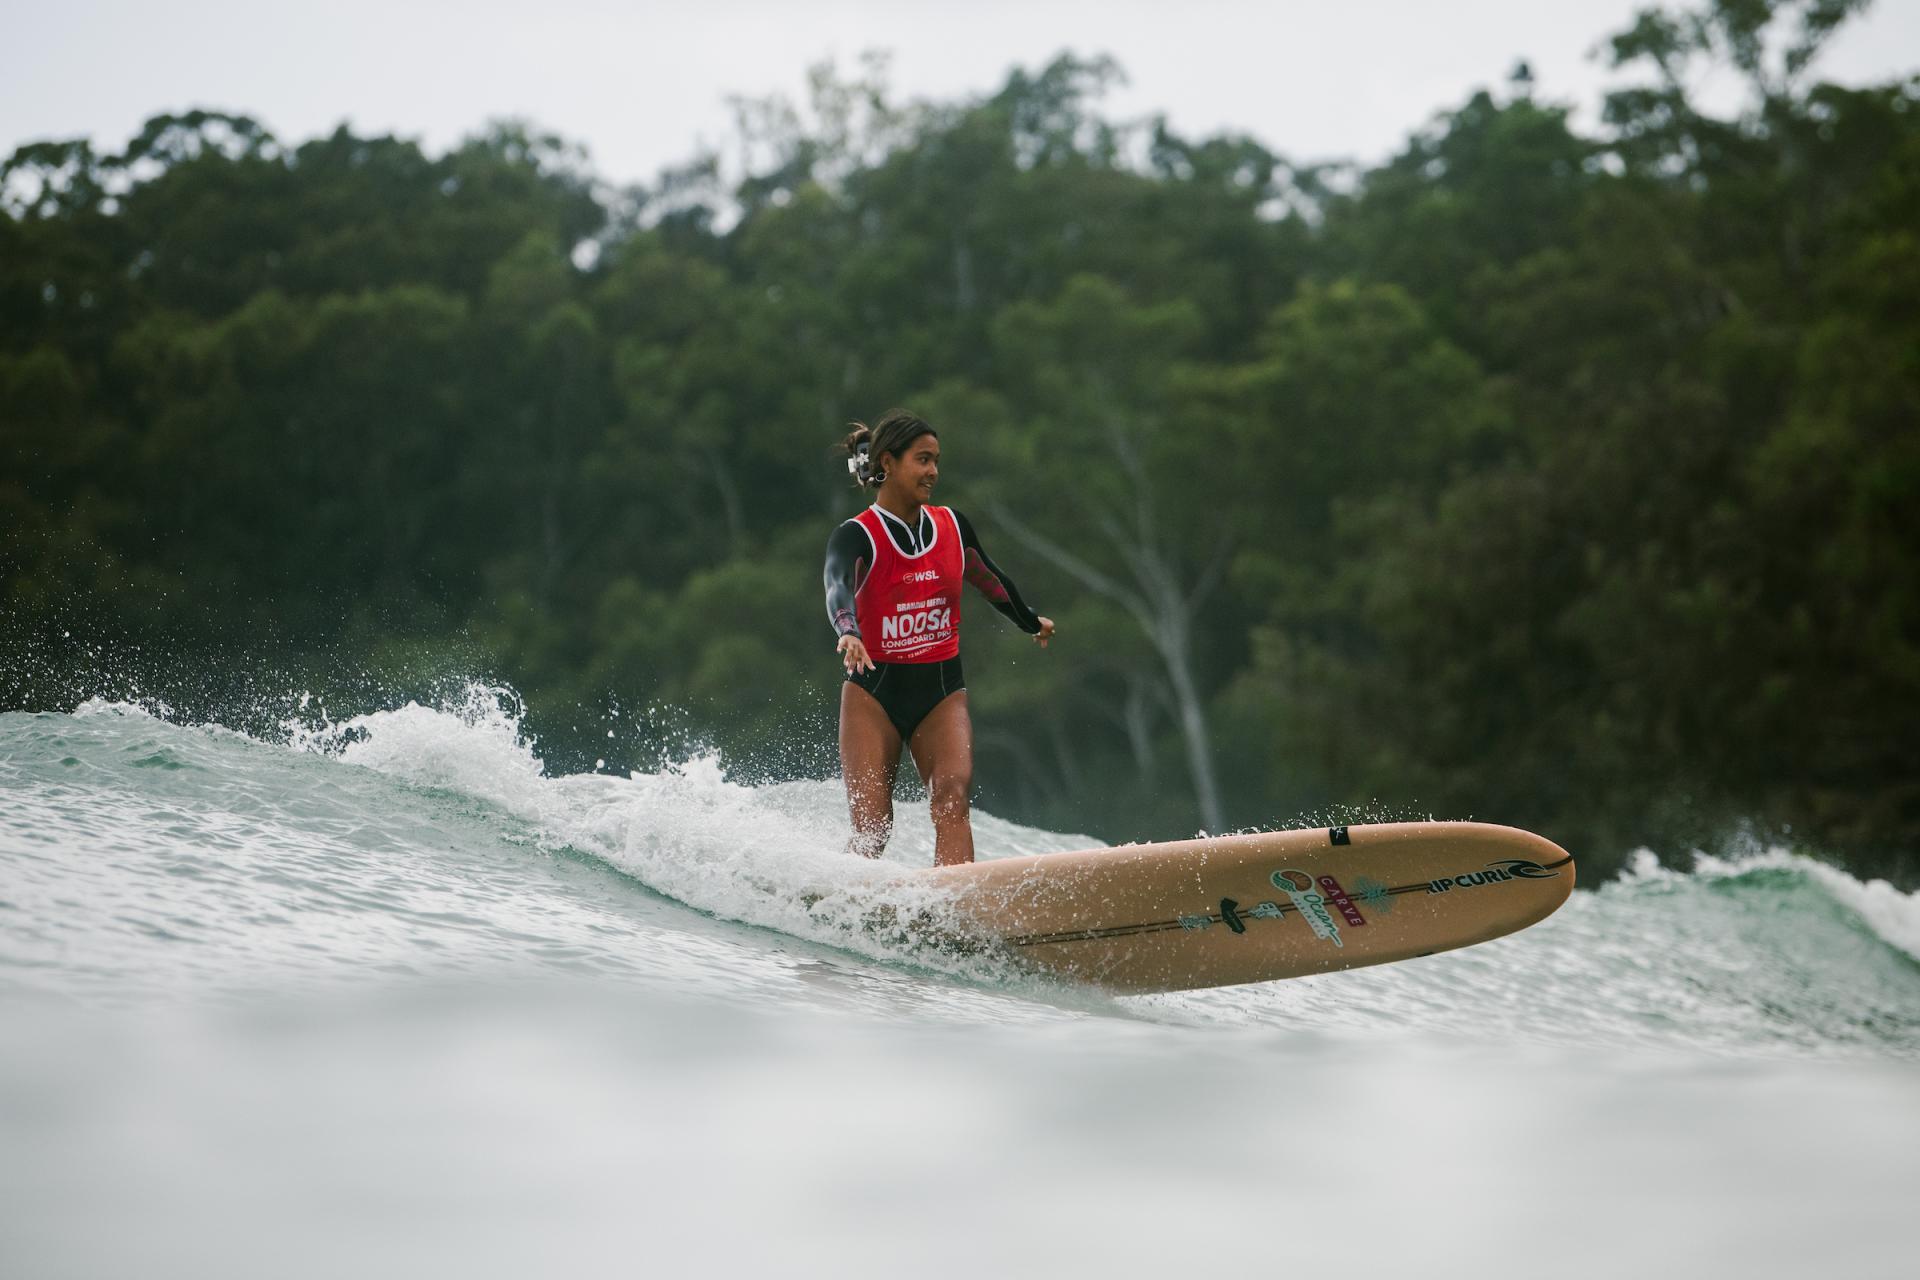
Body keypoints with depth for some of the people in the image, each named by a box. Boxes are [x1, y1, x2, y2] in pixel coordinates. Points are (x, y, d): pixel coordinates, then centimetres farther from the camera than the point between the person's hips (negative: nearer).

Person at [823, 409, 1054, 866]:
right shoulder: (857, 537, -10)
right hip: (874, 691, -3)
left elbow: (990, 580, 26)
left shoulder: (952, 527, 6)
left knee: (953, 793, -21)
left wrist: (1030, 622, 43)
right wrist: (848, 634, -54)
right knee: (872, 826, -11)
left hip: (942, 690, 3)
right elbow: (838, 588, -32)